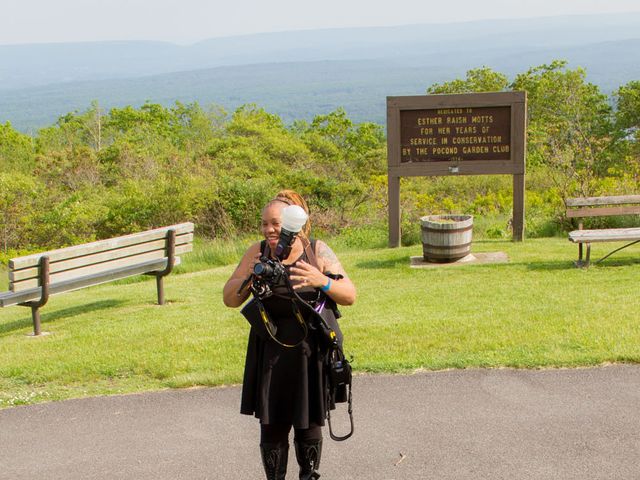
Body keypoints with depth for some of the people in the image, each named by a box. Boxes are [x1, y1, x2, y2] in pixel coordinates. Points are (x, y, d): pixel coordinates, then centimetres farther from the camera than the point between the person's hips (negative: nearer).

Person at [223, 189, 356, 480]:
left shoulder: (317, 251, -7)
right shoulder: (257, 252, -5)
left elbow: (350, 296, -7)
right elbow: (229, 300, -1)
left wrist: (321, 281, -26)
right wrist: (247, 279, -21)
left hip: (312, 353, -1)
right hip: (270, 355, 1)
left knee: (309, 424, 12)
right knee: (272, 426, 4)